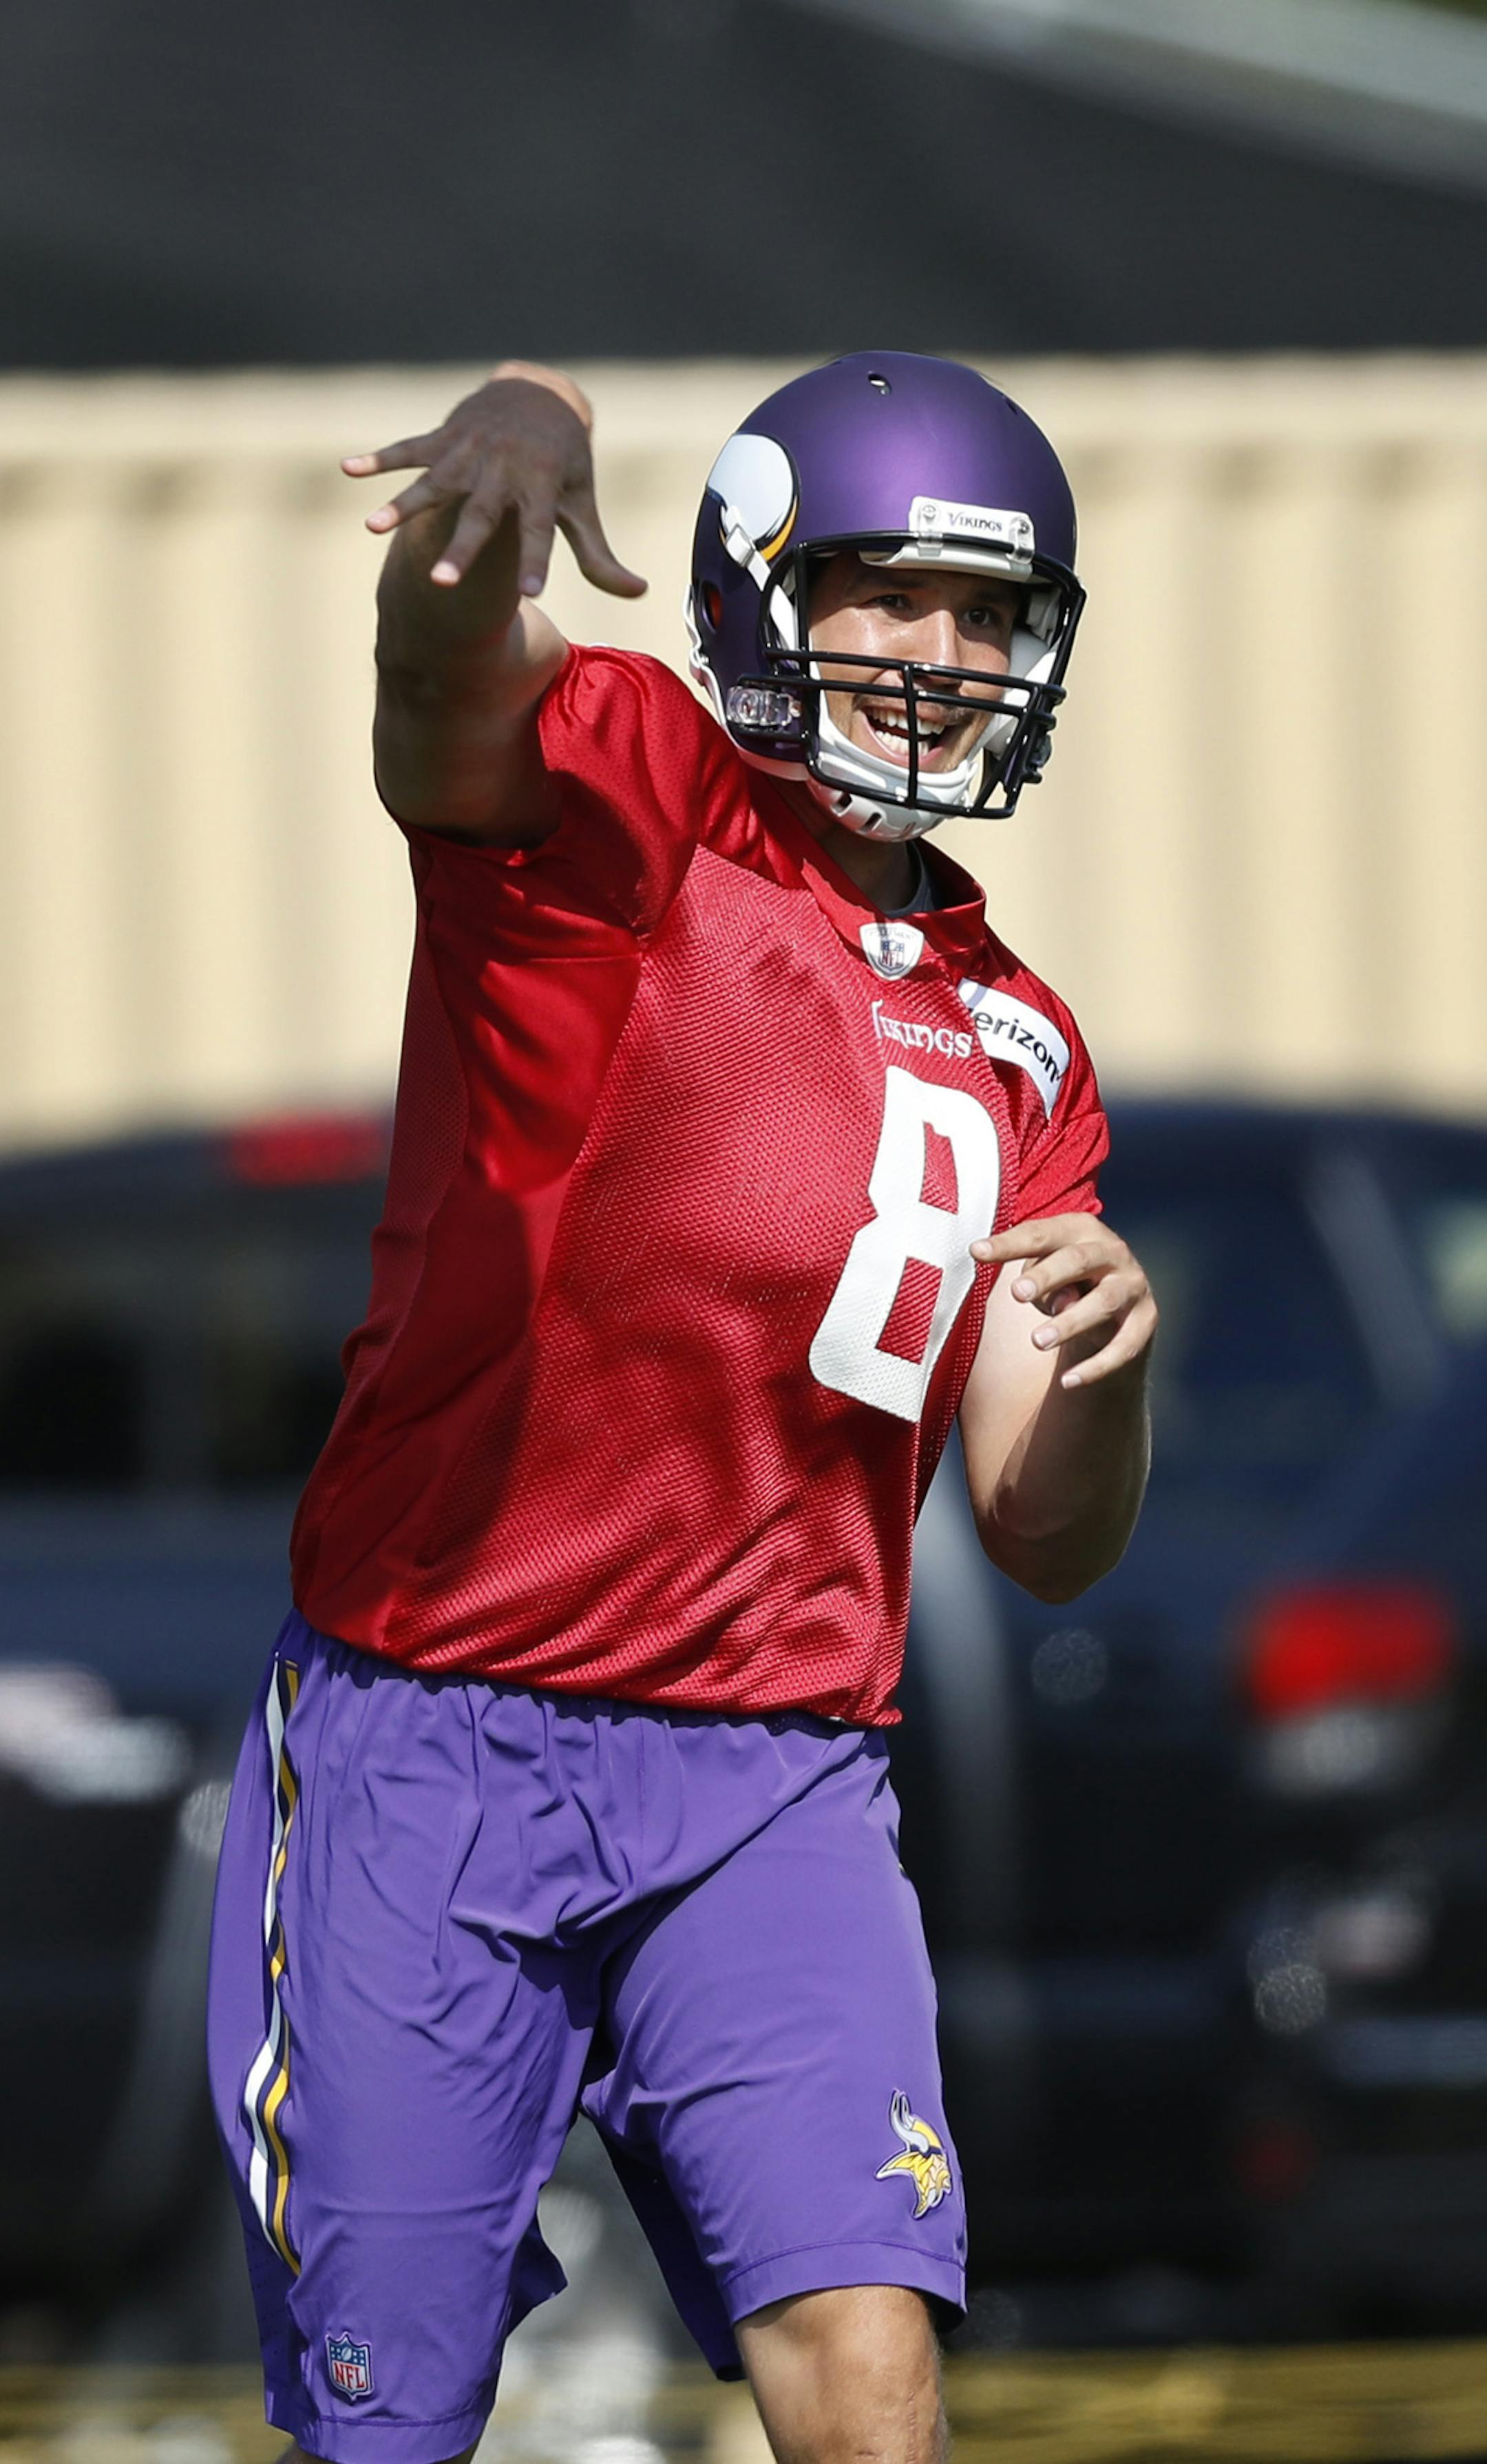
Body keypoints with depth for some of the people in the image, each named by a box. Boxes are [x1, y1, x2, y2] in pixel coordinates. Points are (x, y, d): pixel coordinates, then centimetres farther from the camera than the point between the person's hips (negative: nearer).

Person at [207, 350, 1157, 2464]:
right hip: (430, 1753, -3)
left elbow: (1048, 1543, 13)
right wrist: (518, 438, -51)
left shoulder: (1012, 1055, 14)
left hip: (771, 1791, 3)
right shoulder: (625, 799, -1)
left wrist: (1104, 1359, -11)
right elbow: (451, 662, -27)